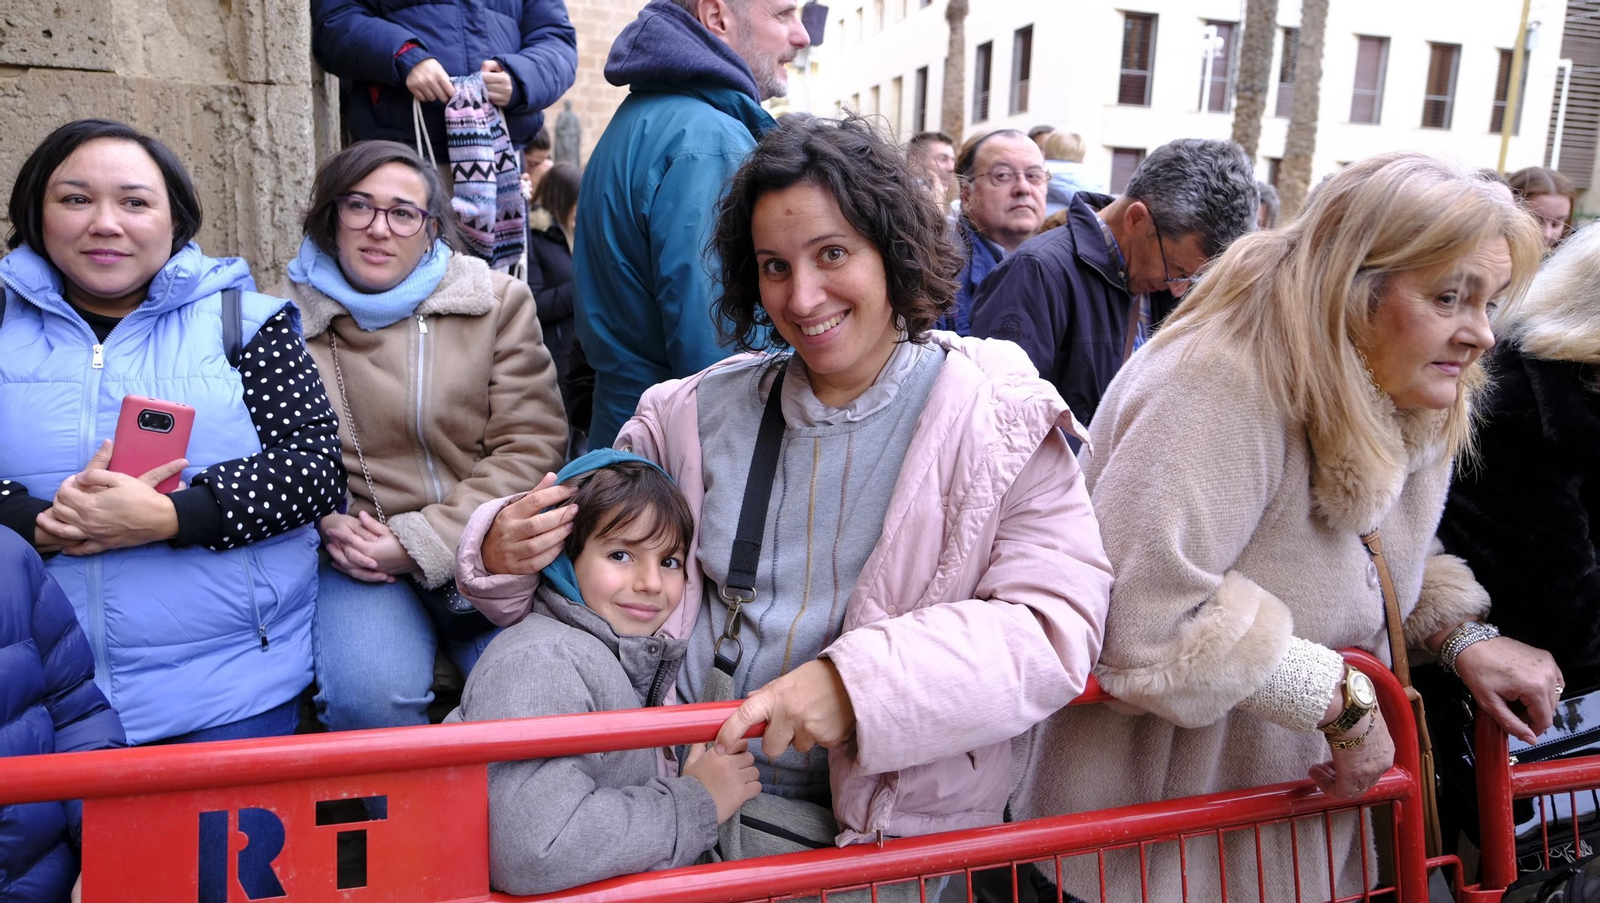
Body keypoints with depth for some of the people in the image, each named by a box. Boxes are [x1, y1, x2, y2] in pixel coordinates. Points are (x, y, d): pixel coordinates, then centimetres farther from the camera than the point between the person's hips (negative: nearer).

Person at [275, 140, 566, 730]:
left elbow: (530, 444, -2)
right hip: (356, 552, 1)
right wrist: (326, 522, -9)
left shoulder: (498, 301, 5)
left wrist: (426, 540, -11)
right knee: (368, 696, -28)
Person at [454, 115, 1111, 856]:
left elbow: (1053, 626, -13)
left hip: (889, 821, 0)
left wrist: (857, 681, -25)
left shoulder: (997, 425, -3)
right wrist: (503, 555, -8)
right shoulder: (698, 413, 7)